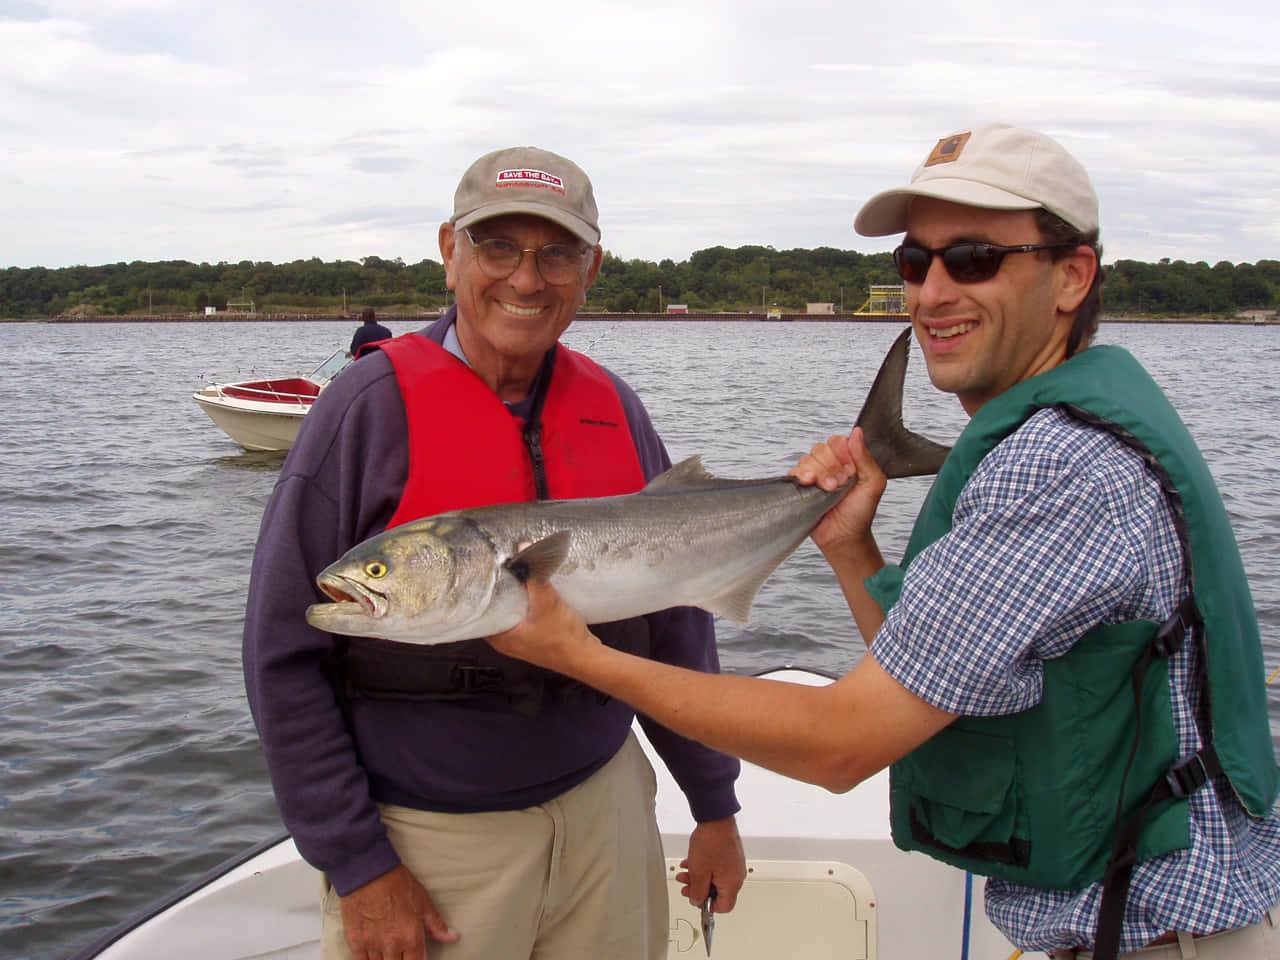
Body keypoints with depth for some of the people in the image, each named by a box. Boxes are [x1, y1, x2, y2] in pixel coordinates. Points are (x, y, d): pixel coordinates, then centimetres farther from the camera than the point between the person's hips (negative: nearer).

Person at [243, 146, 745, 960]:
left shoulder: (615, 409, 2)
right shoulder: (374, 405, -12)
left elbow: (678, 622, 9)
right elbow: (285, 655, -11)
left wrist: (715, 804, 11)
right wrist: (356, 864, -12)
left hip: (604, 807, 4)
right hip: (429, 838, -4)